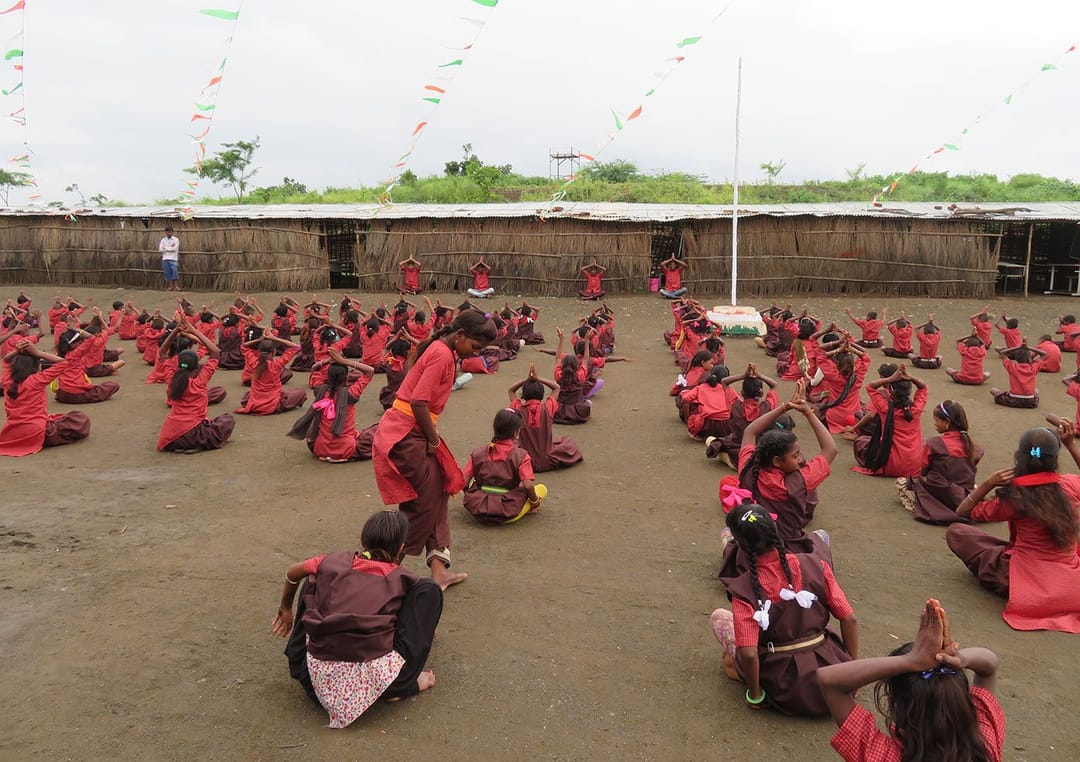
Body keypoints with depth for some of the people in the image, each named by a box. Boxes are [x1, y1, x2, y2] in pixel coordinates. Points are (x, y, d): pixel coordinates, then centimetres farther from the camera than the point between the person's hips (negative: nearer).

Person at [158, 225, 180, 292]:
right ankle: (170, 286, 6)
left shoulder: (176, 239, 3)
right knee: (168, 273, 2)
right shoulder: (163, 240, 11)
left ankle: (176, 286, -8)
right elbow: (160, 249, 1)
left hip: (173, 259, -3)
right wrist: (170, 248, -5)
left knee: (175, 272, -11)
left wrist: (166, 248, -1)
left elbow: (174, 248, -11)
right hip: (165, 259, 3)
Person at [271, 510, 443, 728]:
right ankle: (401, 684, 5)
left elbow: (291, 573, 31)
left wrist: (285, 608, 51)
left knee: (313, 580, 24)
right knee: (429, 590, 7)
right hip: (374, 679, -4)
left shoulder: (334, 562, 11)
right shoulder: (402, 579, 6)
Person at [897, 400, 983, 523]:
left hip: (939, 496, -5)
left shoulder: (934, 444, -15)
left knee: (901, 482, 15)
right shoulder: (969, 444, 1)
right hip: (964, 499, 5)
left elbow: (923, 471, -5)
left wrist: (913, 478, 15)